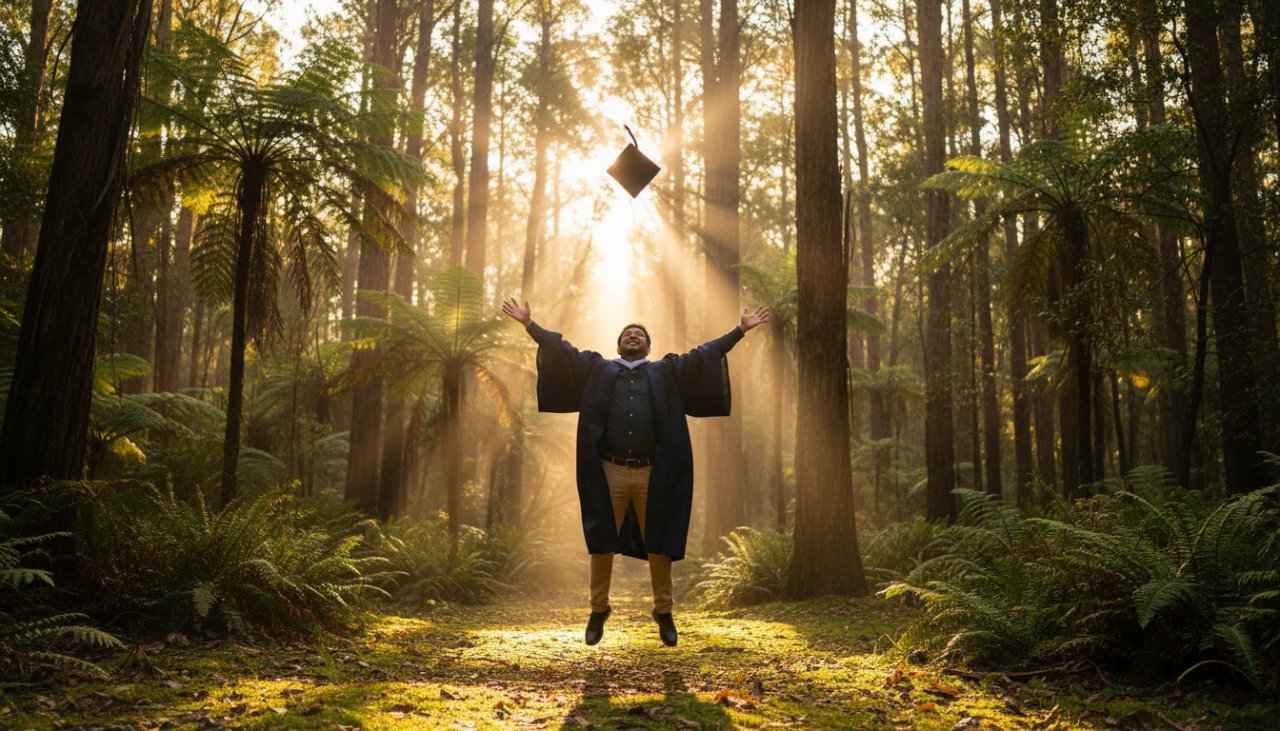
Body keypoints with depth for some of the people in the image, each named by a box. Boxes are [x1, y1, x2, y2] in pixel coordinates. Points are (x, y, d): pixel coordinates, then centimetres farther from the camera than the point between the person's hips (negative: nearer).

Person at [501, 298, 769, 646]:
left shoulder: (667, 372, 14)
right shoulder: (597, 369, 14)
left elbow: (706, 353, 11)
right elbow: (560, 349, 11)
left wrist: (741, 329, 7)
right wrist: (529, 323, 4)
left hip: (652, 475, 0)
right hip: (608, 473, 0)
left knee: (659, 546, 5)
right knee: (601, 544, 7)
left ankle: (663, 613, 20)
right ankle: (599, 611, 22)